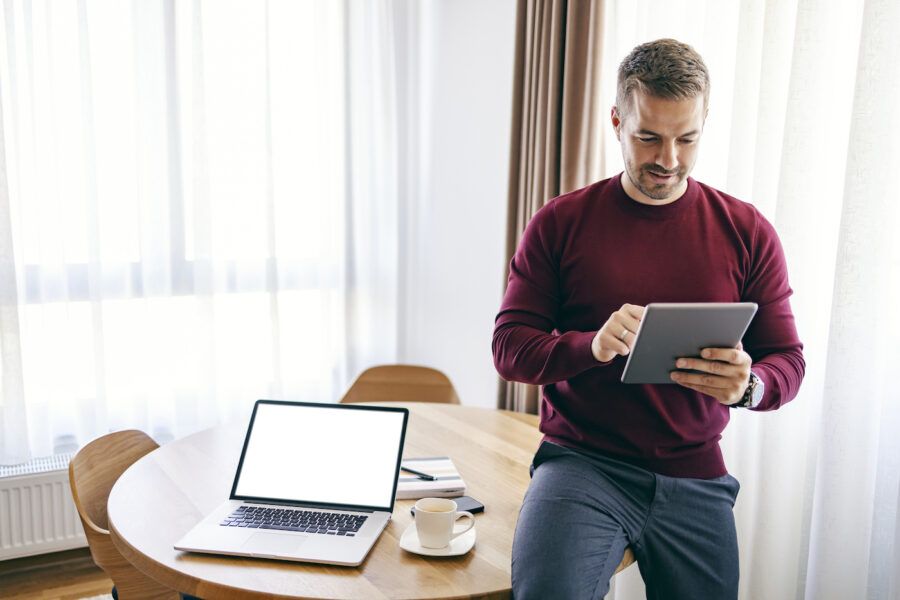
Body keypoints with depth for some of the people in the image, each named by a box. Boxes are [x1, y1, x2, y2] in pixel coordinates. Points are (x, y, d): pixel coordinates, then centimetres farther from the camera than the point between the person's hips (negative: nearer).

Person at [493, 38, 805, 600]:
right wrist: (593, 346, -23)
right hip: (582, 463, -2)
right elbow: (510, 347, -3)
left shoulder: (747, 232, 3)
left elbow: (787, 359, 5)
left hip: (696, 479, 3)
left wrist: (750, 385, -20)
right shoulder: (561, 222, -1)